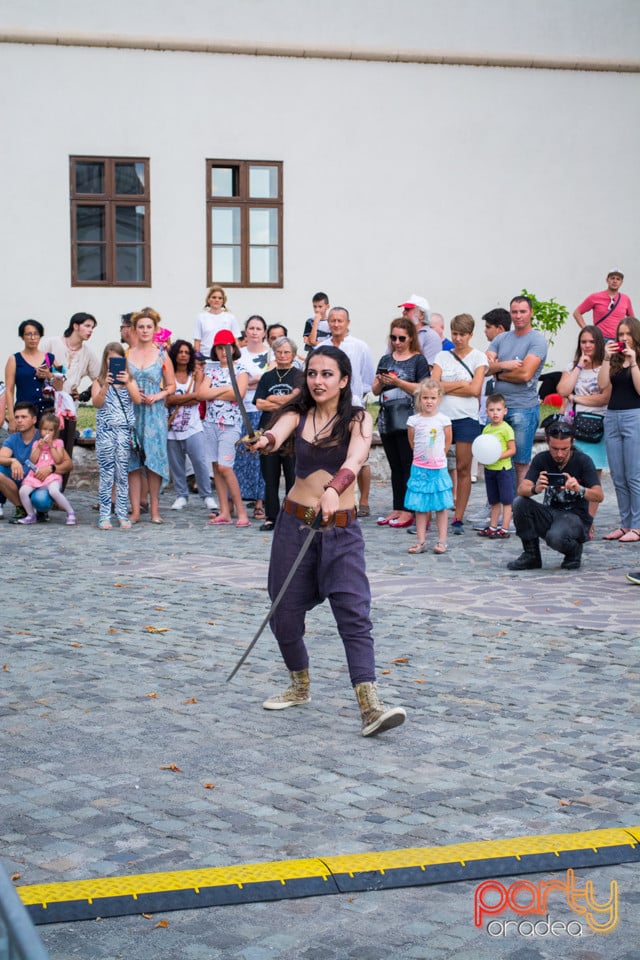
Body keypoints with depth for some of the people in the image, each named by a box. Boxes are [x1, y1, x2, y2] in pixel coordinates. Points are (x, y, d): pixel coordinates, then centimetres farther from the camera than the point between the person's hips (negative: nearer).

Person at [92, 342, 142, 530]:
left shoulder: (129, 380, 9)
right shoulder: (99, 381, 5)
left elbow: (138, 400, -6)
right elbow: (96, 403, -10)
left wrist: (127, 383, -19)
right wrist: (106, 385, -23)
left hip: (124, 431, 1)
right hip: (105, 431, -1)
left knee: (123, 474, 4)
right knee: (106, 474, -2)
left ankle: (122, 515, 9)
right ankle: (105, 516, 1)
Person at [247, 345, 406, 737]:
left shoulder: (358, 420, -5)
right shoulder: (297, 414, 2)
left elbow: (354, 461, -25)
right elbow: (277, 434, -21)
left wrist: (334, 490, -46)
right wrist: (265, 440, -46)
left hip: (341, 530, -3)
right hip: (294, 523, 3)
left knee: (354, 614, -14)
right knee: (284, 613, 9)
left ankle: (371, 708, -19)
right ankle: (300, 687, 33)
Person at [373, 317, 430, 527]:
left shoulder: (418, 360, 0)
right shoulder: (386, 360, 15)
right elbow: (375, 390, 15)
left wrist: (398, 382, -17)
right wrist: (380, 382, -7)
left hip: (408, 420, -5)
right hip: (387, 418, 5)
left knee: (408, 466, -5)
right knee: (395, 467, 9)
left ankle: (407, 511, -3)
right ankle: (397, 509, 12)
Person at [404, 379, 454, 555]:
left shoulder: (443, 420, -3)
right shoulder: (413, 420, -1)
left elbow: (448, 442, 7)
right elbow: (412, 442, 10)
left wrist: (437, 457, 10)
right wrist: (421, 456, 10)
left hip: (438, 468, -1)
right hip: (419, 468, 1)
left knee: (441, 506, 2)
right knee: (419, 507, 3)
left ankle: (442, 541, 7)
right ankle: (420, 541, 8)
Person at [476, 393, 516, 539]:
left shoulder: (506, 429, -10)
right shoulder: (486, 429, 8)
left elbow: (512, 450, -11)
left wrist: (499, 456, -23)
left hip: (503, 468, -7)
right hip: (489, 469, 7)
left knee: (506, 500, 0)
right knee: (494, 501, 16)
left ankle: (504, 529, 1)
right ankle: (493, 527, 23)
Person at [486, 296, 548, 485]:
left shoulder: (537, 340, -5)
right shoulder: (502, 338, 13)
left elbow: (525, 374, -16)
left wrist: (498, 373, -2)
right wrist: (504, 365, -14)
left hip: (523, 408, -6)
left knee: (521, 462, -1)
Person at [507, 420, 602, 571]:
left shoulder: (583, 461, -10)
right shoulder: (541, 460, -2)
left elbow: (599, 496, -19)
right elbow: (521, 489, -14)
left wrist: (580, 489, -41)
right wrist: (535, 489, -38)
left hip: (576, 517, -4)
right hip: (550, 514, 4)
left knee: (555, 537, -36)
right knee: (520, 503, -22)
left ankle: (574, 550, 1)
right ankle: (531, 555, -8)